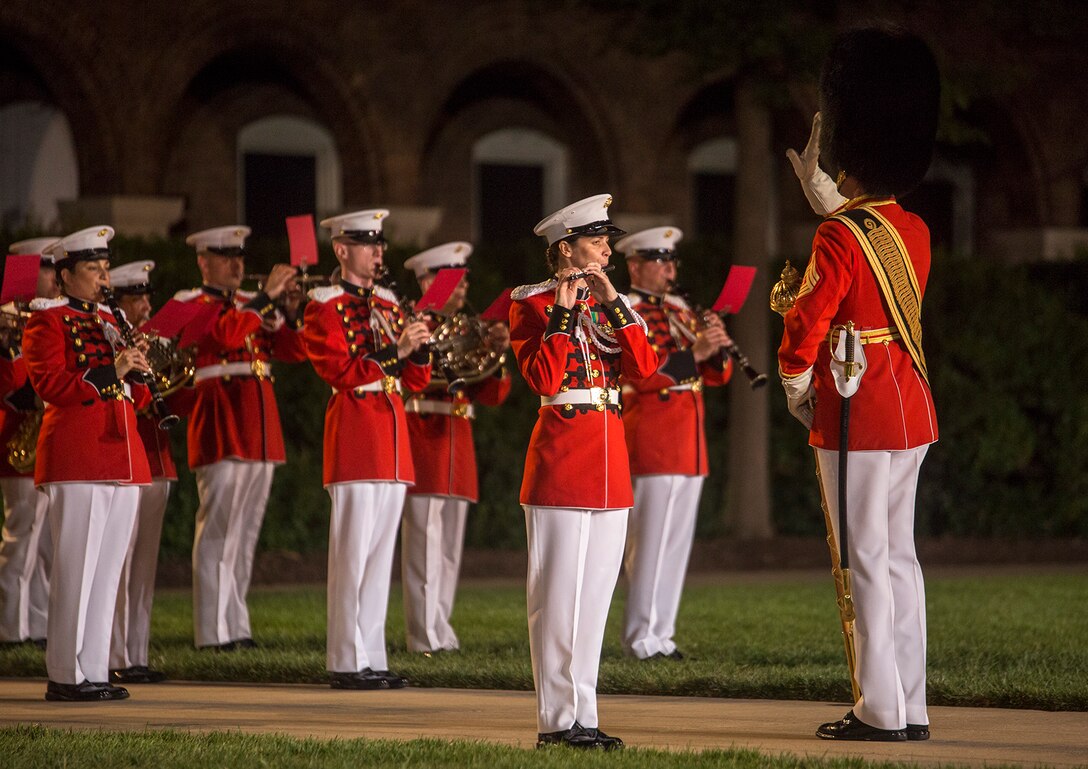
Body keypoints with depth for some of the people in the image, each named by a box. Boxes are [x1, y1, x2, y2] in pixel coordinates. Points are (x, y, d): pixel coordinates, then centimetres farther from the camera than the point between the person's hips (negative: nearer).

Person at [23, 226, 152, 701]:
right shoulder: (47, 321, -1)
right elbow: (49, 385, -13)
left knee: (108, 568, 7)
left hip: (121, 458, 8)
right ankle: (67, 676, -5)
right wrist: (111, 372, -19)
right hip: (76, 458, -8)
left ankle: (95, 670, 11)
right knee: (76, 567, -8)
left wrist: (139, 373, 1)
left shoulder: (108, 321, 21)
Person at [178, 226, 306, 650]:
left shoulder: (252, 304, 19)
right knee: (218, 530, -9)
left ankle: (237, 626, 12)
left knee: (246, 532, 8)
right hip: (221, 429, -7)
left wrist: (291, 311, -5)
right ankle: (215, 631, -9)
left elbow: (294, 351, 12)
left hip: (259, 432, 7)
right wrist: (266, 296, -23)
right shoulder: (191, 304, -2)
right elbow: (224, 334, -22)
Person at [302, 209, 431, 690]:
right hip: (355, 436, -7)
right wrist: (395, 350, -20)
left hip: (392, 436, 7)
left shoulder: (388, 305, 18)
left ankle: (372, 657, 10)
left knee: (381, 554, 7)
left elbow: (416, 381, 17)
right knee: (353, 555, -8)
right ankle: (347, 663, -6)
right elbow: (339, 372, -14)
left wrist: (419, 349, -4)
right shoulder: (326, 306, -3)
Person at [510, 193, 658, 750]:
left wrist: (613, 301, -7)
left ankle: (583, 717, 11)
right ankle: (558, 720, -3)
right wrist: (565, 313, -18)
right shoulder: (531, 305, -3)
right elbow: (543, 379, -17)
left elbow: (643, 368, 0)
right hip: (561, 458, -7)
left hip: (610, 463, 7)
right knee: (559, 594, -6)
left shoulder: (607, 303, 15)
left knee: (595, 596, 7)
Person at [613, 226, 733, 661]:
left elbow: (716, 376, 17)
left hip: (688, 445, 8)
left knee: (677, 543, 9)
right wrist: (691, 354, -25)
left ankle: (662, 634, 14)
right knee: (651, 543, -8)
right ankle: (643, 640, -6)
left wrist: (716, 348, -4)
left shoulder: (680, 311, 19)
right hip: (652, 442, -8)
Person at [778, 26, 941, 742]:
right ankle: (911, 708, 14)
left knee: (867, 561, -4)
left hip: (857, 415, -8)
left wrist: (797, 392, 1)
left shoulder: (840, 238, -16)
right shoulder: (916, 233, 8)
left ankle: (881, 711, -3)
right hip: (913, 410, 8)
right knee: (899, 555, 12)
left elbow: (805, 325, -16)